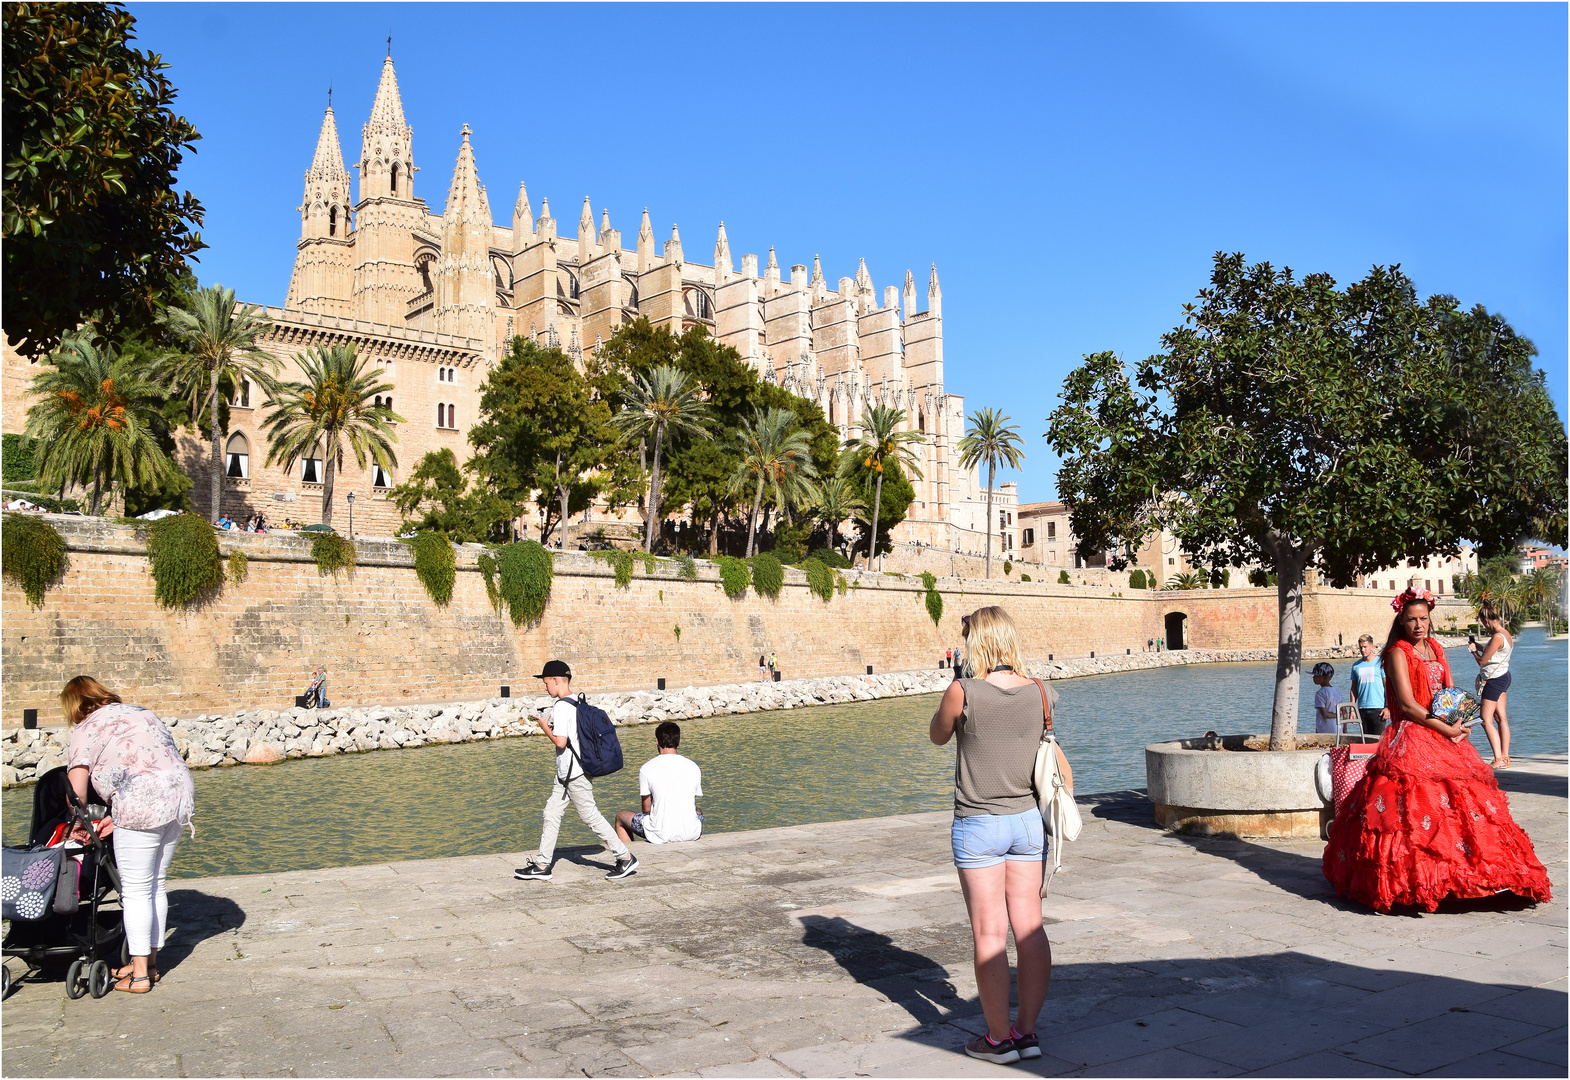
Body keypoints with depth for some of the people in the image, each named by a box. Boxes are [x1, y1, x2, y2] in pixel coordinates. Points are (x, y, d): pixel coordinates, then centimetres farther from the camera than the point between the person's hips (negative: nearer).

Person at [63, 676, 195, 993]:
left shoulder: (87, 729, 3)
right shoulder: (140, 712, 24)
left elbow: (76, 789, -4)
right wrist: (117, 817, 18)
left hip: (142, 805, -7)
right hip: (180, 793, 8)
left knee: (135, 890, 3)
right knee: (156, 885, 17)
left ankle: (139, 974, 8)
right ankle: (151, 962, 26)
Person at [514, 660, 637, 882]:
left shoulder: (561, 706, -19)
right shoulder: (577, 702, 10)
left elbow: (560, 741, -25)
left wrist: (544, 726, -10)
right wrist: (552, 724, 10)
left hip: (574, 773, -10)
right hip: (566, 772, 10)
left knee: (591, 816, -4)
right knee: (552, 813, 13)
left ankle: (626, 857, 2)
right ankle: (542, 865, 18)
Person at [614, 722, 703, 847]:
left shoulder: (646, 769, -7)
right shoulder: (693, 767, 3)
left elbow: (646, 809, -1)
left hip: (661, 835, -3)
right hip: (691, 834, 4)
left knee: (620, 816, 21)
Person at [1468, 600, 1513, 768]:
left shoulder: (1497, 637, -24)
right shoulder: (1505, 633, 6)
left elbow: (1482, 660, -18)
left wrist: (1473, 650, -2)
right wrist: (1478, 646, 12)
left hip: (1494, 680, -10)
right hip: (1503, 677, 10)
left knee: (1486, 720, -7)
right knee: (1501, 718, 12)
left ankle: (1499, 759, -9)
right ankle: (1505, 757, 16)